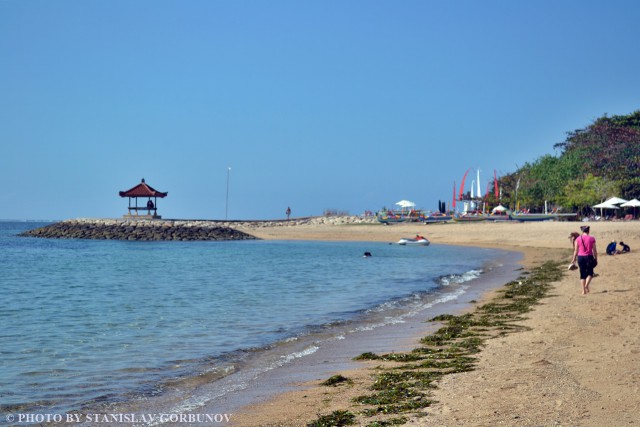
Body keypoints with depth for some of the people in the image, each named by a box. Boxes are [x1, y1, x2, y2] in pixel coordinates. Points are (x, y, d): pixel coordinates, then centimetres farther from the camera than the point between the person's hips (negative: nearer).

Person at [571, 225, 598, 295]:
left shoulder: (578, 239, -1)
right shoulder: (592, 239, -5)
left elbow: (576, 250, 2)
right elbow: (594, 250, -2)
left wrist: (574, 259, 13)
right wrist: (596, 259, 8)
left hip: (580, 257, 2)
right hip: (589, 257, -2)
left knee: (582, 274, 10)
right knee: (590, 273, 16)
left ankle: (584, 290, 9)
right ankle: (586, 285, -8)